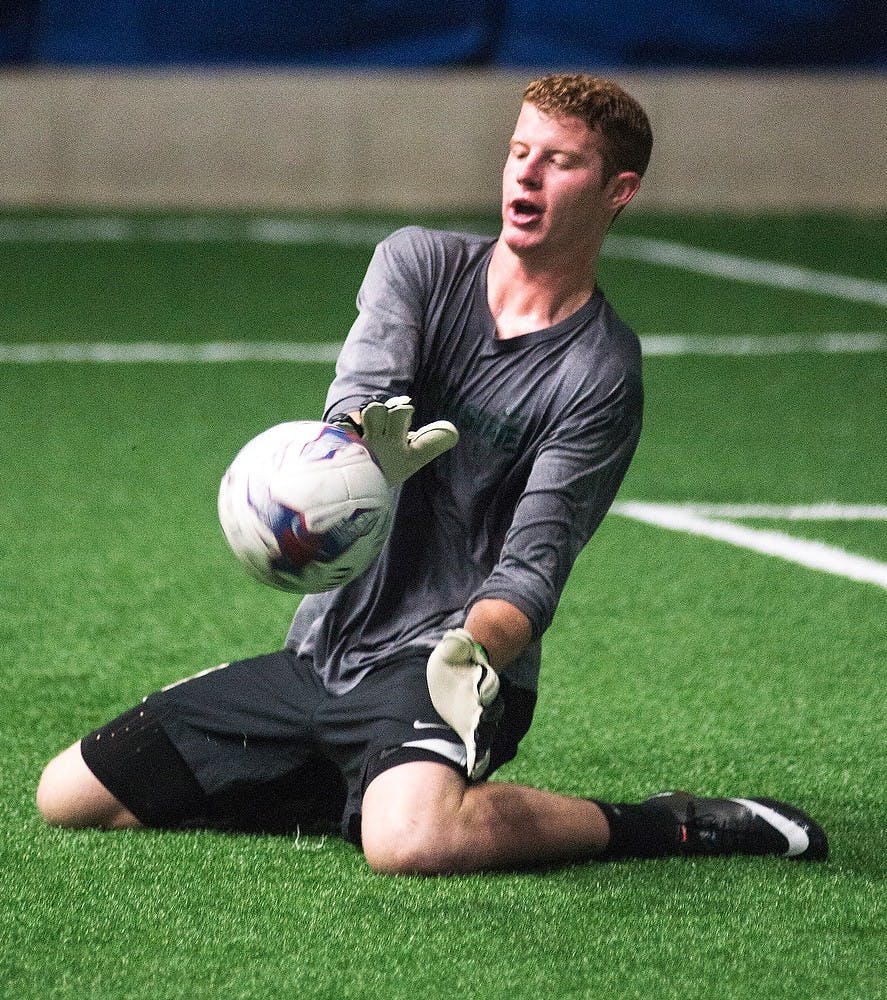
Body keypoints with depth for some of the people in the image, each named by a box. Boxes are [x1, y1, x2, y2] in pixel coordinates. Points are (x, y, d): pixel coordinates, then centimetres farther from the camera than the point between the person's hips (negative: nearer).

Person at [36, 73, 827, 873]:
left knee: (411, 839, -39)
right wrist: (362, 446, -40)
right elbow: (360, 392, -14)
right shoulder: (419, 263, 5)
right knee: (68, 795, 4)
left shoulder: (601, 375, -7)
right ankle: (344, 790, 19)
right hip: (321, 652, 6)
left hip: (433, 663, -6)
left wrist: (472, 649, -36)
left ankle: (667, 827, -13)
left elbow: (532, 565, -13)